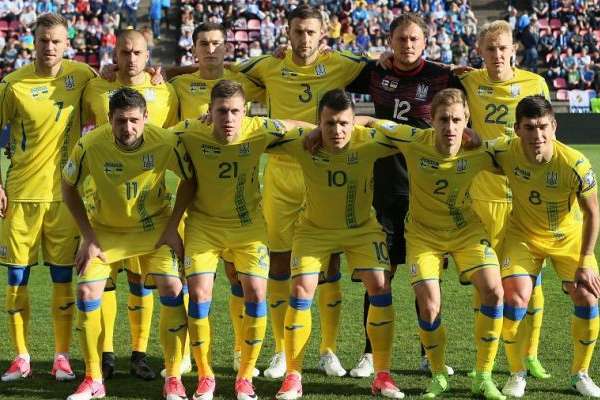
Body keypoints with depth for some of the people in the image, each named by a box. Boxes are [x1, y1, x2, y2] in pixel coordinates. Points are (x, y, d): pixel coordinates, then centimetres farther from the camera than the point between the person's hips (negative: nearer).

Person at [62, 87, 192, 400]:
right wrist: (88, 237, -8)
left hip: (153, 227, -1)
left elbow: (192, 181, -6)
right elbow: (69, 187, -6)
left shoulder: (166, 142, -24)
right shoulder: (90, 145, -23)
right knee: (87, 292, -10)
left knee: (172, 289, -16)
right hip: (106, 228, 1)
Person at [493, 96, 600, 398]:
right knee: (515, 295, -19)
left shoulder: (575, 164, -29)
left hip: (570, 237, 0)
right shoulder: (506, 152, -25)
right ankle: (517, 374, 2)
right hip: (524, 235, 0)